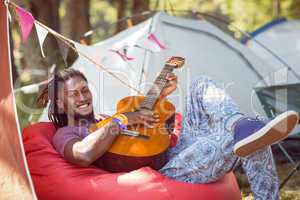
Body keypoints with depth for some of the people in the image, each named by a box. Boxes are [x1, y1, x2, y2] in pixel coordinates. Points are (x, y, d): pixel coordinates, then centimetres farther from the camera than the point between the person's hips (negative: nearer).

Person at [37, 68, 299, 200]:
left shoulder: (104, 121, 33)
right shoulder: (65, 135, 7)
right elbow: (85, 154, -20)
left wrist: (160, 96, 19)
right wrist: (123, 120, -12)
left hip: (172, 156, 9)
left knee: (202, 87, -9)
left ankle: (240, 126, -32)